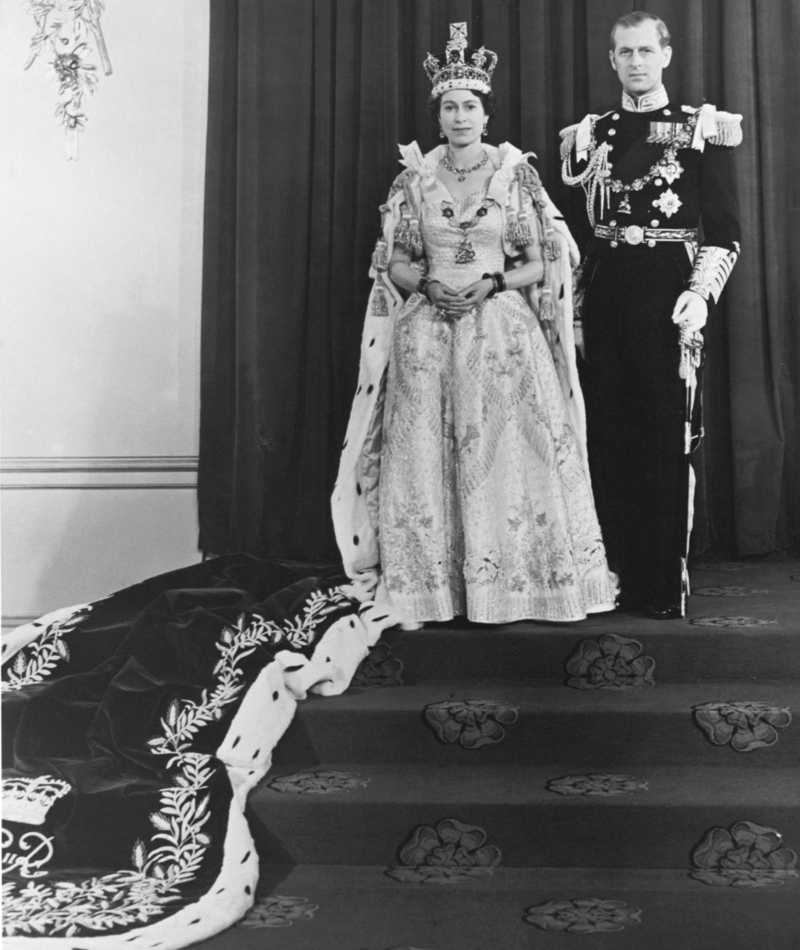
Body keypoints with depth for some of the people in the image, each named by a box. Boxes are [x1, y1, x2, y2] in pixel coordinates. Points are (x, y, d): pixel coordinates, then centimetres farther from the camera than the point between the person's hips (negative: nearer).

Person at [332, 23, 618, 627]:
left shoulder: (515, 173, 4)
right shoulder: (415, 178, 7)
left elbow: (541, 264, 4)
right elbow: (393, 264, 9)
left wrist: (491, 283, -12)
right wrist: (428, 285, -11)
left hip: (503, 332, -1)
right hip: (427, 333, 1)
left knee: (504, 452, -5)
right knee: (425, 455, -1)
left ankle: (511, 584, 5)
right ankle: (424, 589, 6)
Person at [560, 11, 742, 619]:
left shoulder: (703, 128, 3)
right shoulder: (589, 135, 13)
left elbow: (726, 231, -1)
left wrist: (701, 293, -14)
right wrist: (574, 301, 9)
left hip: (667, 292, -3)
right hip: (605, 293, 4)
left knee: (667, 437, -3)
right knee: (608, 437, 5)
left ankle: (667, 585, 6)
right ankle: (616, 575, 14)